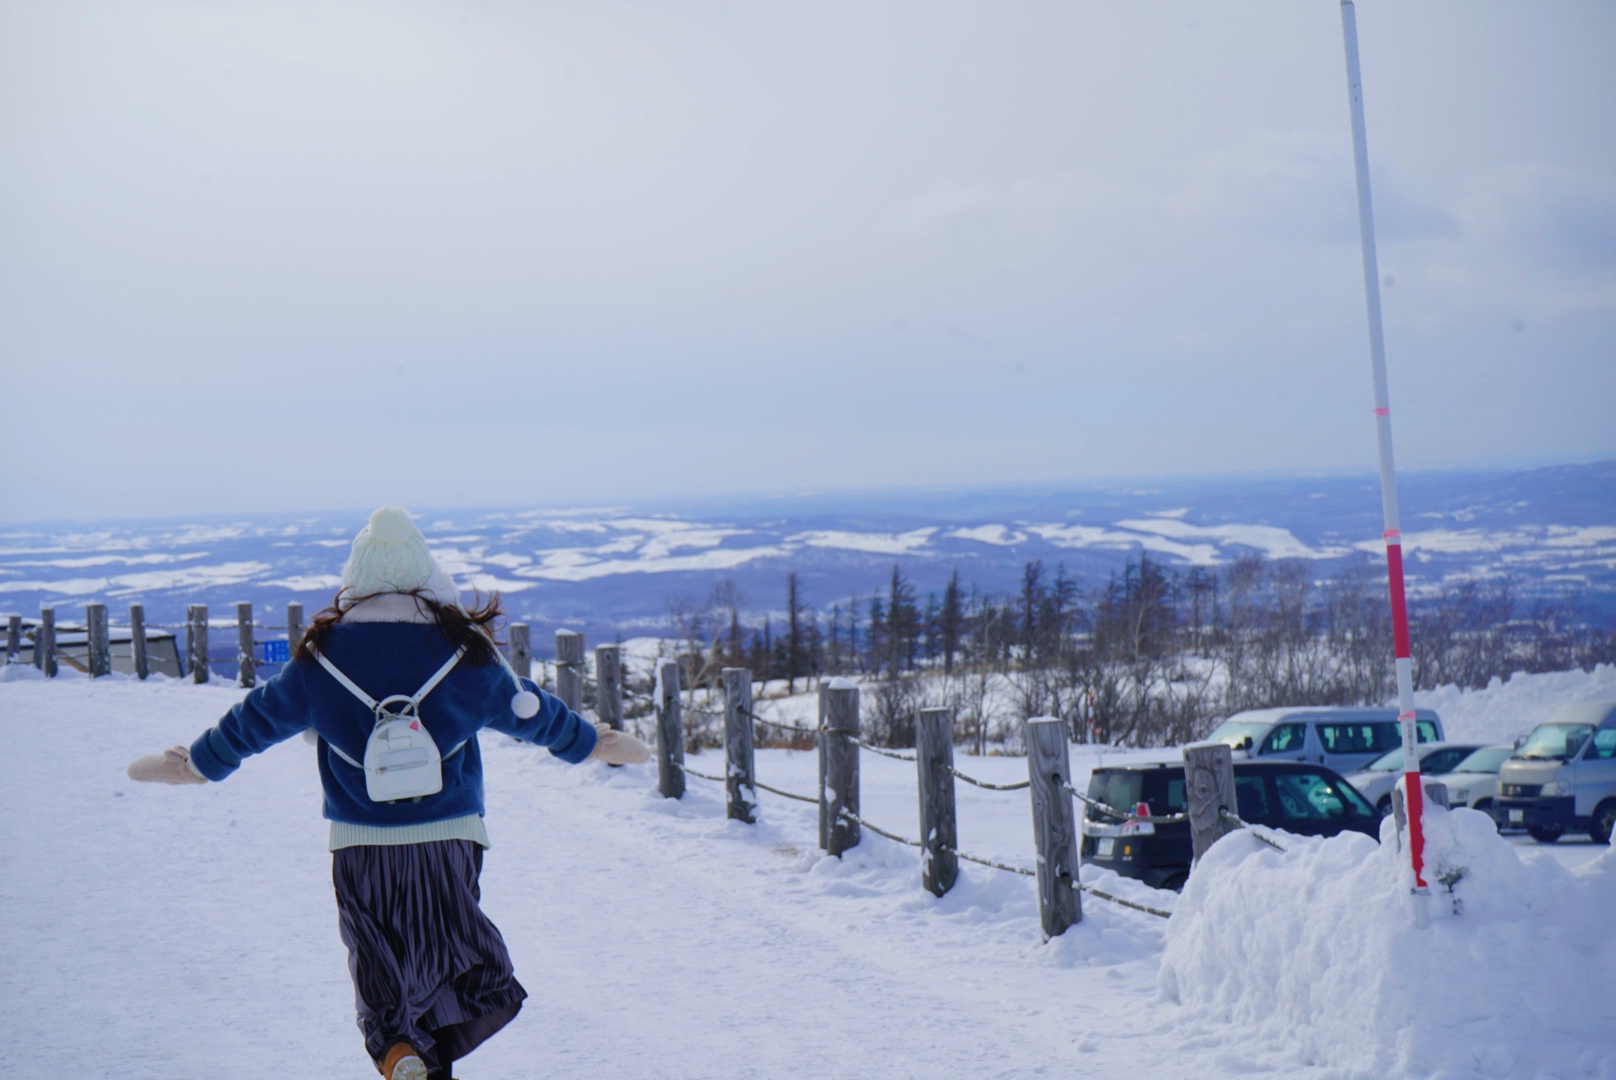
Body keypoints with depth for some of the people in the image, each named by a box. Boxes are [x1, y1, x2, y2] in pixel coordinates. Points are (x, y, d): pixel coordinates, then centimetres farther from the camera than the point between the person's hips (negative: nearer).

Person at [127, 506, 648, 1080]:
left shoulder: (322, 657, -4)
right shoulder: (465, 652, -4)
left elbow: (255, 720, 9)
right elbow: (533, 712, 11)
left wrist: (194, 763, 28)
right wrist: (590, 742, 30)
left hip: (360, 849, 0)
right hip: (448, 841, 0)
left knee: (381, 971, 10)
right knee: (451, 957, 14)